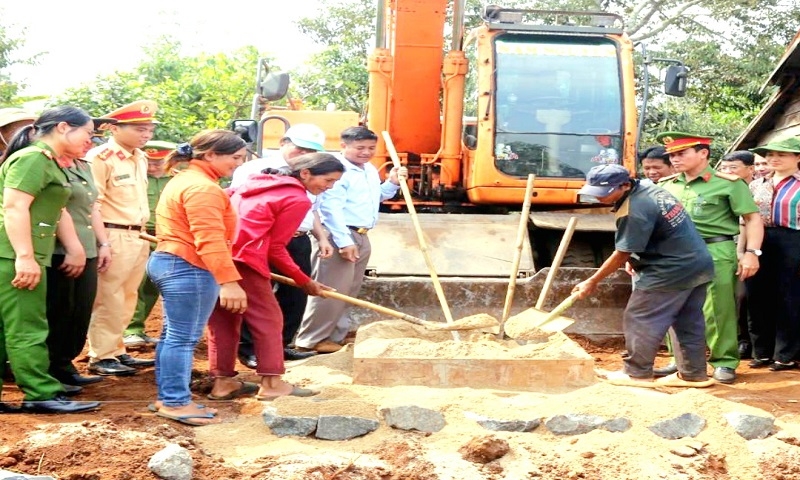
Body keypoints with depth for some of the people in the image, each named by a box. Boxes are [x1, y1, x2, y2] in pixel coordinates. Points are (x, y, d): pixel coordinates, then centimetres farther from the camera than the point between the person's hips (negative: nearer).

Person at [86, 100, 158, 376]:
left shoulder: (140, 158, 14)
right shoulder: (100, 158, -13)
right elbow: (91, 204, -18)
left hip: (138, 237, 9)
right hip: (114, 237, -9)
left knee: (126, 299, 14)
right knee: (108, 300, -3)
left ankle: (116, 351, 23)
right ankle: (101, 357, 5)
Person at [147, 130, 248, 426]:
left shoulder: (184, 180, 19)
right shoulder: (203, 187, -16)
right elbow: (210, 240, -25)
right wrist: (229, 281, -28)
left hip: (168, 261, 11)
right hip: (188, 269, -11)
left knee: (173, 334, 14)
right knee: (184, 338, -6)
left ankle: (167, 397, 20)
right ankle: (176, 402, -2)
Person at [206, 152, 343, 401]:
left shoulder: (261, 181, 22)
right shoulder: (298, 200, -1)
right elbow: (276, 248, 0)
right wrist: (305, 282, 10)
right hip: (241, 259, -8)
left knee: (223, 319, 15)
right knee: (267, 318, 4)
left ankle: (222, 381, 19)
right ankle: (272, 383, 7)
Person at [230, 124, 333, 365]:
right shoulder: (256, 169, -6)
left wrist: (322, 238, 19)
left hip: (299, 243, 7)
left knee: (295, 297, 11)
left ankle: (281, 345, 24)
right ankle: (249, 350, 7)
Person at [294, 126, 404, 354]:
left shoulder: (371, 170, 14)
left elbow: (376, 198, 28)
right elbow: (331, 209, -23)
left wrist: (392, 183, 10)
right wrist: (344, 241, -27)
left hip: (361, 237, 10)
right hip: (341, 237, -10)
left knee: (349, 290, 15)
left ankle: (335, 334, 25)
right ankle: (310, 339, -1)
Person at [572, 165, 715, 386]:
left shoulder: (634, 211, -22)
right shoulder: (650, 189, 7)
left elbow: (621, 254, -15)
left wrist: (592, 282, -6)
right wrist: (635, 259, 12)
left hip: (670, 272, -10)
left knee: (639, 320, 1)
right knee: (689, 322, 14)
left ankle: (637, 373, 9)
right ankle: (693, 374, 20)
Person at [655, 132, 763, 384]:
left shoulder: (727, 183, -2)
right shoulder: (667, 186, 13)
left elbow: (753, 218, -2)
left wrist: (752, 252, -12)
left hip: (716, 252, -5)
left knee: (717, 310, -3)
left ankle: (725, 362, 10)